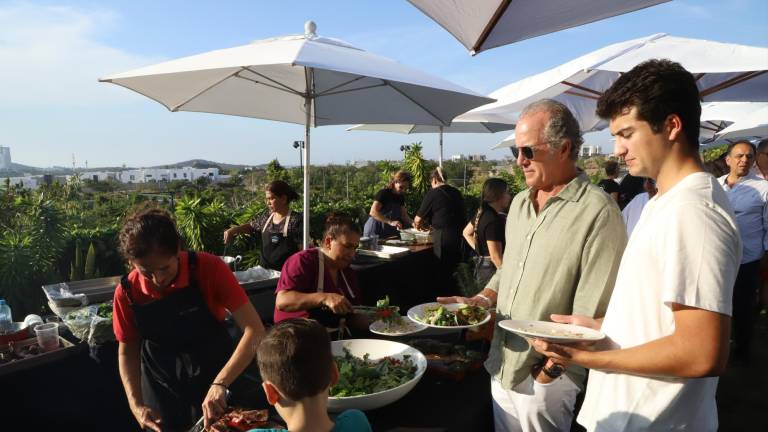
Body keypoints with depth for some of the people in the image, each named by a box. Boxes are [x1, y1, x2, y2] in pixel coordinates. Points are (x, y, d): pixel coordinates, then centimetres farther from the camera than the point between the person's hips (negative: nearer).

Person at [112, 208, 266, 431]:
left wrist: (220, 384, -35)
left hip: (215, 384, -1)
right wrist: (136, 404, -14)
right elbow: (127, 351, -1)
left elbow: (254, 330, -26)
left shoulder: (208, 268, -23)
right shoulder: (126, 293, -15)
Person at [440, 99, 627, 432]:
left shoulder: (597, 212, -18)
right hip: (500, 364, 7)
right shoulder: (519, 202, 7)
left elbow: (592, 312, -18)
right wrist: (483, 300, 0)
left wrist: (550, 370, -14)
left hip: (545, 378, -7)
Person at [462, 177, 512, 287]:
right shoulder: (493, 220, -22)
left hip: (483, 267, 9)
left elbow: (466, 233, 21)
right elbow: (496, 257, -24)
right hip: (493, 270, -9)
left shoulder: (482, 213, 5)